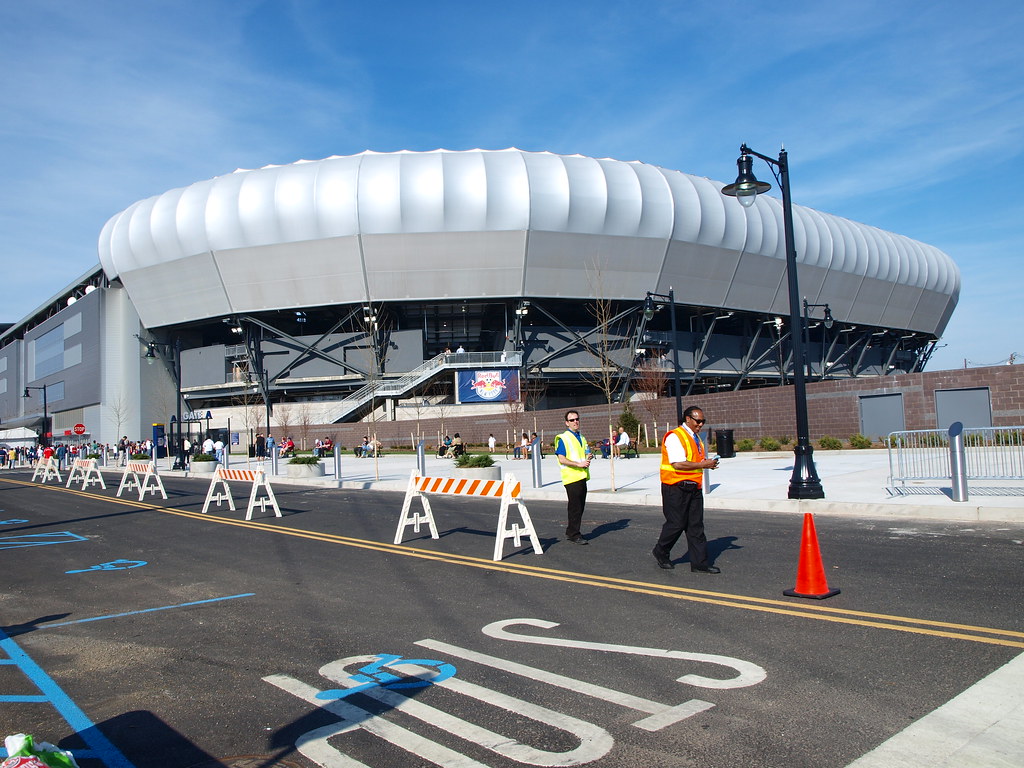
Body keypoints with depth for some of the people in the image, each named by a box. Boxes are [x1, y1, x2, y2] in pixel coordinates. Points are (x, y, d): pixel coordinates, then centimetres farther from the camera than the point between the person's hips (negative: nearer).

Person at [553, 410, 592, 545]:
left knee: (580, 506, 11)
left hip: (582, 477, 8)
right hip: (571, 478, -8)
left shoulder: (582, 438, 18)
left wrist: (588, 459, 3)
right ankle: (574, 535, 1)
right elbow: (562, 459, -14)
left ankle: (570, 532, 22)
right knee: (575, 507, -6)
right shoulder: (563, 438, -7)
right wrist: (579, 464, -19)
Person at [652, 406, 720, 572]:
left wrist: (709, 463, 2)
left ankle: (700, 563, 12)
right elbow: (678, 464, -22)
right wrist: (703, 465, -20)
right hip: (676, 488, -8)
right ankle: (660, 552, 21)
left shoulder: (697, 438, 16)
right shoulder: (675, 437, -13)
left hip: (693, 488, 8)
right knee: (676, 524, -1)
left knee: (696, 526, 7)